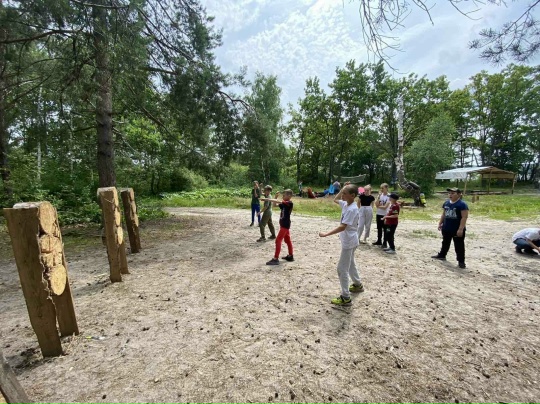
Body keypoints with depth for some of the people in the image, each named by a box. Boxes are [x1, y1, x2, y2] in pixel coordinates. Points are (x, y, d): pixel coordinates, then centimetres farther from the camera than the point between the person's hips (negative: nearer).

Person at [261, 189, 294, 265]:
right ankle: (290, 256, 28)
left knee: (278, 240, -11)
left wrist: (266, 199, -29)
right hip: (283, 224, 10)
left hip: (285, 225, -10)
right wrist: (276, 196, -1)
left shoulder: (290, 203, -17)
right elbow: (275, 204, 14)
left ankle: (275, 259, -9)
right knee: (287, 240, 17)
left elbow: (278, 201, -27)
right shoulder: (284, 204, 10)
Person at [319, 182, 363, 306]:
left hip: (349, 242, -10)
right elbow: (335, 200, 19)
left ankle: (345, 297, 7)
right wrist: (343, 188, 7)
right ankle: (358, 285, 47)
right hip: (349, 241, 10)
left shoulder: (352, 209, -26)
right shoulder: (346, 204, 1)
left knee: (342, 269, -3)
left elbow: (342, 227, -30)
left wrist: (326, 234, -32)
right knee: (350, 264, 27)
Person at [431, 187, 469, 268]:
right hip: (446, 228, 7)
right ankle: (442, 255, 36)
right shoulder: (446, 203, 6)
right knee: (445, 243, 21)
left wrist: (461, 229, -22)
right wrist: (440, 223, 12)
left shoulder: (462, 204, -15)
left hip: (457, 230, -7)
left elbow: (464, 217, -18)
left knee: (459, 245, 3)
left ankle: (461, 261, 14)